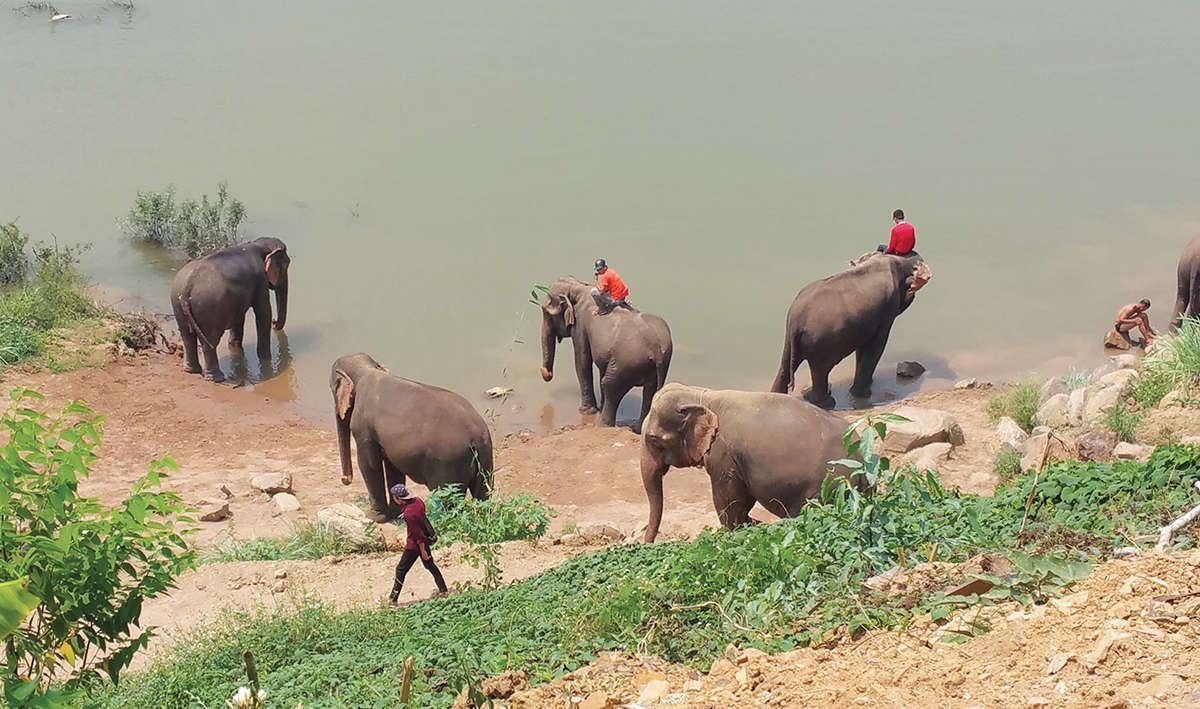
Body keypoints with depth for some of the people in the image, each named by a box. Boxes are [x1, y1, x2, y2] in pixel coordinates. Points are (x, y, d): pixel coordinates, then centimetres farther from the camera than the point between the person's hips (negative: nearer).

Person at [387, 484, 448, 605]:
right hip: (426, 539, 9)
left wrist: (423, 551, -17)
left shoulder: (408, 514, -31)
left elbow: (418, 534, -26)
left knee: (400, 570, 3)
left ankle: (393, 599, 10)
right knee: (430, 565, 24)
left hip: (415, 545, -9)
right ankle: (443, 590, 33)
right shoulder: (417, 501, -6)